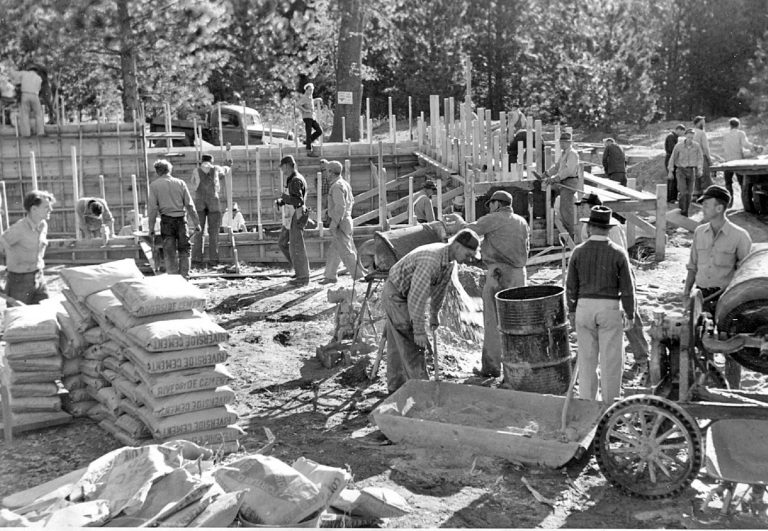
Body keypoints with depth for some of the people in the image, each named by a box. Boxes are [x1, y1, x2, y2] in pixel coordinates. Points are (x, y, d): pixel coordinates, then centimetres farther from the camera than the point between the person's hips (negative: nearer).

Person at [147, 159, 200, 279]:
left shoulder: (154, 185, 1)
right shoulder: (180, 183, 7)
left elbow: (152, 208, -3)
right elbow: (189, 205, 5)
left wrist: (151, 228, 0)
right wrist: (196, 223, 8)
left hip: (166, 220, -1)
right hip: (181, 219, 2)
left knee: (170, 252, 4)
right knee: (184, 250, 11)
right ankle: (184, 277, 9)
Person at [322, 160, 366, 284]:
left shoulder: (337, 186, -17)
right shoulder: (345, 184, 14)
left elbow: (340, 206, -24)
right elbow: (351, 201, 25)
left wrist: (334, 224, -22)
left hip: (340, 223, -10)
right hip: (346, 220, 10)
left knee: (346, 252, -7)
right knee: (334, 251, 14)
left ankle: (361, 275, -6)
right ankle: (330, 276, 20)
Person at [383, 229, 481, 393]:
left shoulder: (449, 259, -5)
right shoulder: (430, 260, -34)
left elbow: (439, 288, 11)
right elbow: (417, 297, -35)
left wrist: (434, 315, 20)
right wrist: (419, 331, -31)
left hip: (402, 295, 9)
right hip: (395, 295, -9)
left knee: (397, 344, 17)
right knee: (412, 343, -8)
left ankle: (395, 386, 28)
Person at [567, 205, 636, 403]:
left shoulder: (578, 251, -4)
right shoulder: (618, 253, -9)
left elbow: (571, 286, 0)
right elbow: (627, 288, -6)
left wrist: (571, 310, 12)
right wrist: (630, 314, 5)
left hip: (584, 307, 2)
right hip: (610, 308, -2)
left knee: (587, 357, 11)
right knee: (611, 360, 6)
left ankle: (587, 401, 16)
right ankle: (610, 403, 11)